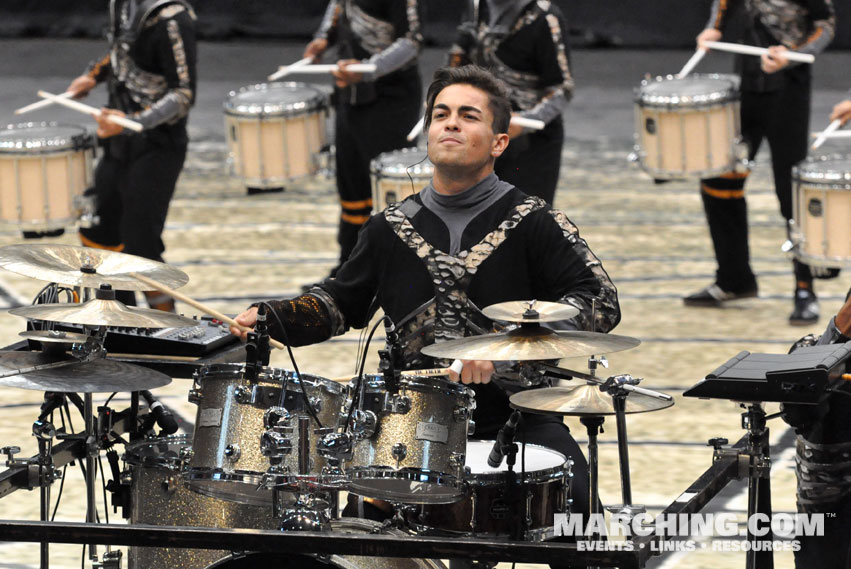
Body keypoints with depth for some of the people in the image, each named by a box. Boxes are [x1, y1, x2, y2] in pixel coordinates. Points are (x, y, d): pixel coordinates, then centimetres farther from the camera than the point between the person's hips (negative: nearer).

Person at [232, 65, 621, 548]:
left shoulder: (533, 223, -1)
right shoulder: (393, 228, 12)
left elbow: (601, 302, -12)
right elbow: (342, 301, 27)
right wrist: (271, 317, 9)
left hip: (516, 413, -3)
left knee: (571, 501, -28)